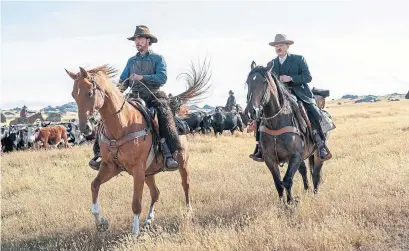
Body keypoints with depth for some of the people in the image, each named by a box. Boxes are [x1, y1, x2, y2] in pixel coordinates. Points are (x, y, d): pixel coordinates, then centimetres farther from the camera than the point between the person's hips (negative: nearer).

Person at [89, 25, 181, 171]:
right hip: (134, 98, 5)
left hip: (153, 96, -4)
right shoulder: (131, 61, 21)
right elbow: (123, 81, 18)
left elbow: (162, 78, -8)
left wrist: (142, 77, -18)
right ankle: (100, 152, -15)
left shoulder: (158, 59, 7)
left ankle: (170, 155, -41)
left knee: (164, 115, -36)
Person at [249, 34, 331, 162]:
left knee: (315, 116, -26)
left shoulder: (299, 59, 3)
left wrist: (290, 78, -18)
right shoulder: (271, 64, 14)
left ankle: (321, 146, -11)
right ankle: (260, 148, -9)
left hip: (300, 95, -3)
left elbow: (308, 77, -6)